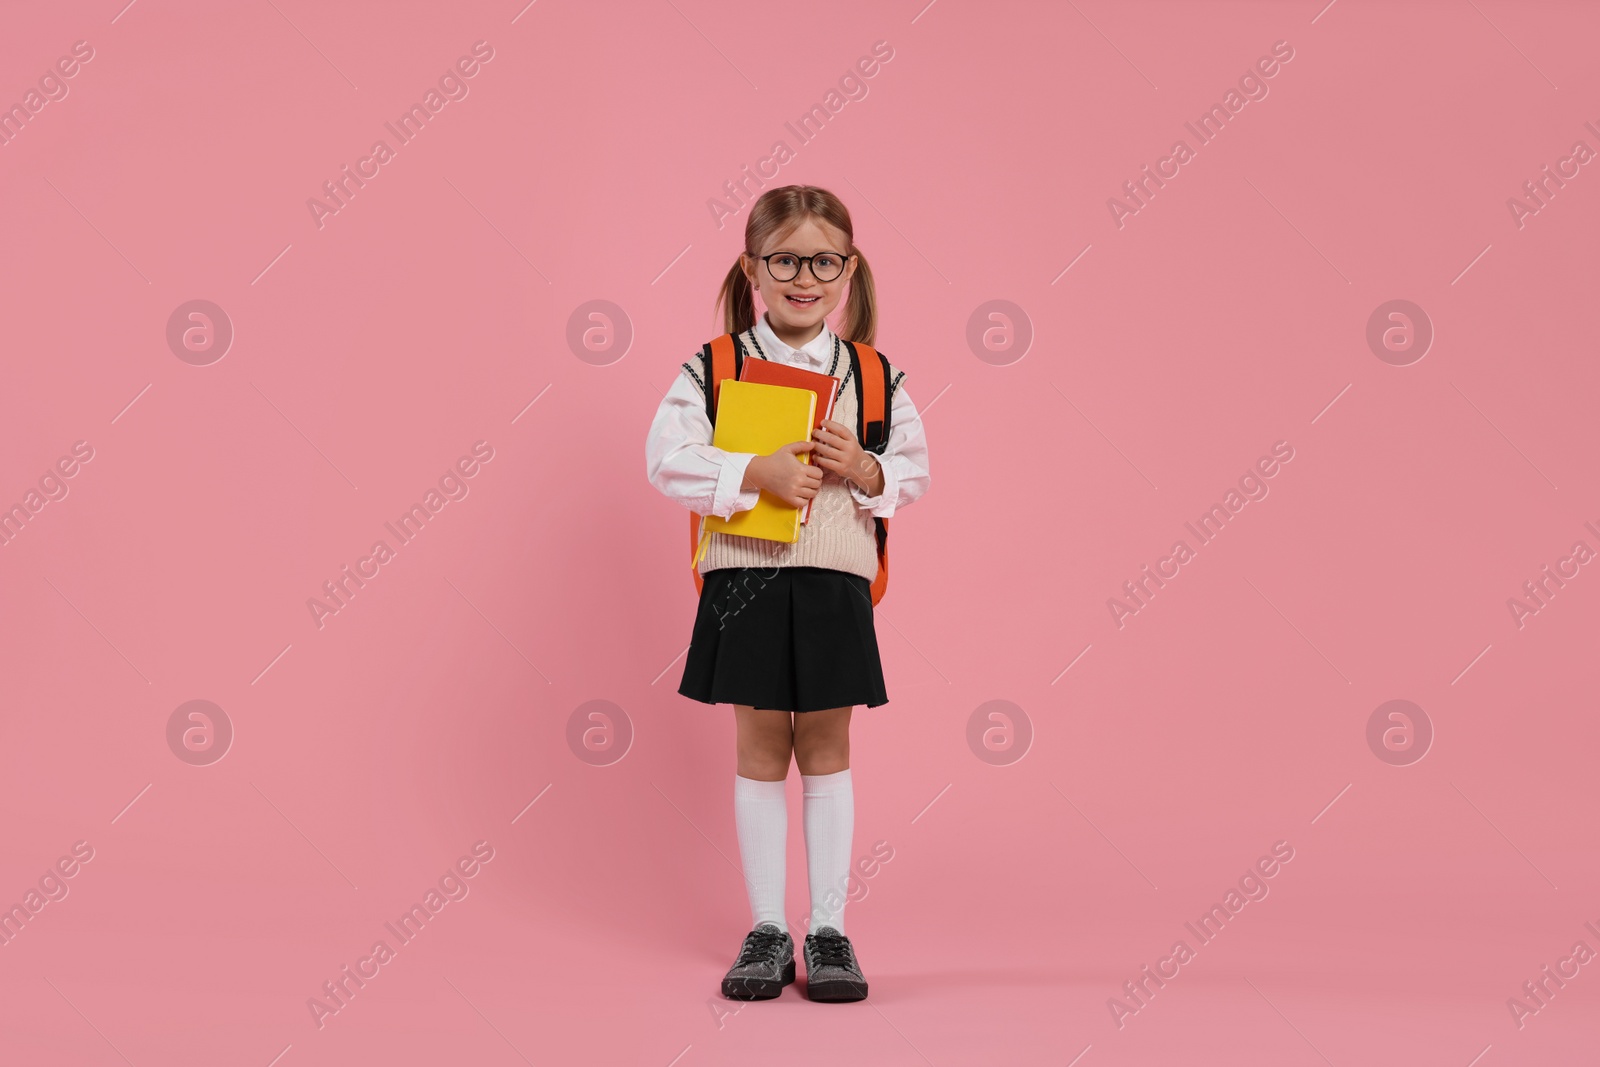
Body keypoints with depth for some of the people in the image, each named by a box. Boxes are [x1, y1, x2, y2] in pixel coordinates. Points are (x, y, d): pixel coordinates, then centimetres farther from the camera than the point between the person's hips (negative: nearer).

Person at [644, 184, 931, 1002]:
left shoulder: (873, 375, 4)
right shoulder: (714, 368, -1)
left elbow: (914, 468, 9)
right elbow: (667, 457, -9)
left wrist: (867, 473, -12)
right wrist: (757, 473, -19)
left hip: (836, 581, 1)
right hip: (745, 577, -1)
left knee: (826, 748, 7)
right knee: (762, 749, 7)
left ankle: (828, 928, 16)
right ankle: (767, 928, 17)